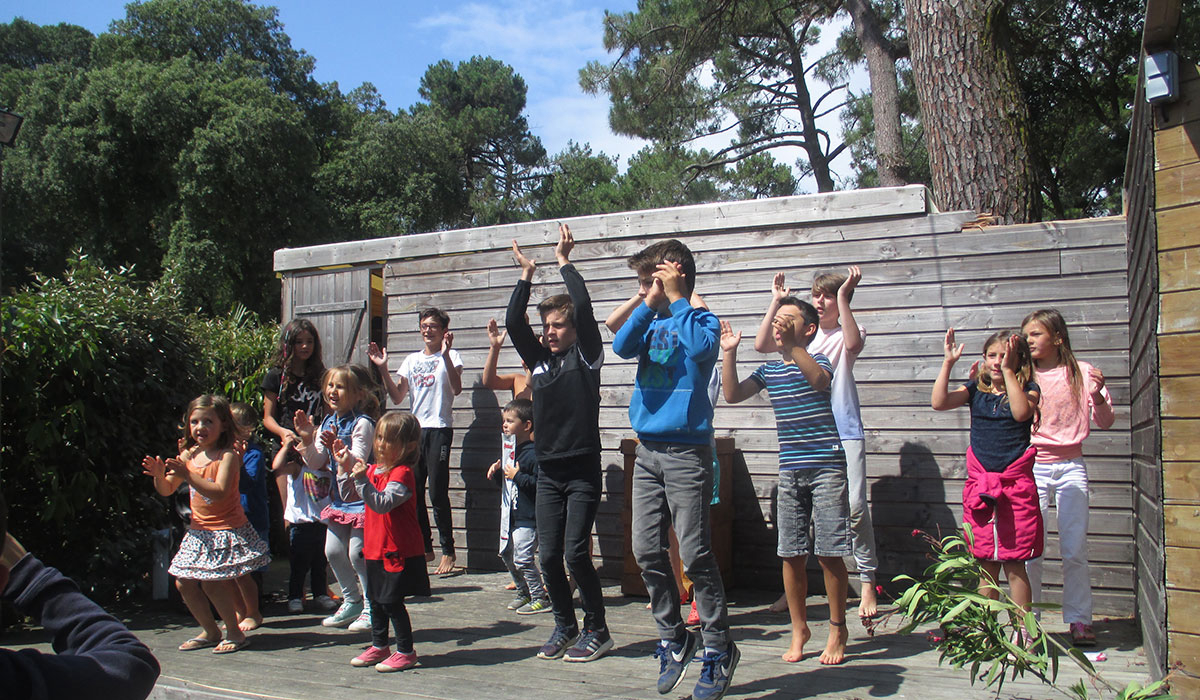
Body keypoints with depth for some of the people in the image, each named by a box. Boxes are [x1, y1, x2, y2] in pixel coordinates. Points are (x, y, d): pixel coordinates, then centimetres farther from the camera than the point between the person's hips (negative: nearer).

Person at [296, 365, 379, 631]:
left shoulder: (362, 423, -16)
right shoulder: (328, 423, 7)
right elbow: (316, 464, 6)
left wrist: (336, 446, -37)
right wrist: (308, 440, -9)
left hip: (361, 498, -8)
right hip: (339, 498, 8)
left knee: (357, 553, -8)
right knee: (333, 551, 11)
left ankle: (372, 607, 8)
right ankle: (352, 601, 28)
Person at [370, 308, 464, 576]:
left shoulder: (450, 356, 2)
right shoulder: (412, 360, 18)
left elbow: (456, 389, -15)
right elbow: (397, 397, 13)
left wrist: (445, 354, -24)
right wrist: (383, 369, 2)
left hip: (439, 429, -6)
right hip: (415, 430, 6)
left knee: (437, 493, -9)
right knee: (413, 492, 5)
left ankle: (448, 552, 0)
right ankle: (425, 547, 19)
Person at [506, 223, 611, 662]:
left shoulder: (586, 355, -1)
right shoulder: (539, 359, 12)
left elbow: (584, 307, -13)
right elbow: (513, 323, 3)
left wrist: (564, 262, -5)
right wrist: (526, 277, 3)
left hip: (582, 470, -5)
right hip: (548, 471, 5)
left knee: (575, 552, -8)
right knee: (548, 555, 5)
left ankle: (596, 631, 8)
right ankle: (565, 627, 22)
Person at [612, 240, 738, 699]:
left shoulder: (702, 319, -2)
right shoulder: (650, 322, 13)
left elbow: (701, 345, -23)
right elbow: (622, 347, -4)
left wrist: (674, 297, -13)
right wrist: (649, 303, -8)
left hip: (687, 450, -6)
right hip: (648, 450, 6)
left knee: (694, 554, -4)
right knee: (647, 551, 6)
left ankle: (718, 649, 9)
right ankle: (673, 637, 22)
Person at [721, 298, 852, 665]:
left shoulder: (818, 360, -3)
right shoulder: (770, 369, 12)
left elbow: (819, 380, -26)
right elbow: (733, 395, 4)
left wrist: (792, 345, -37)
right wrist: (729, 354, -5)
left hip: (826, 467, -4)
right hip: (790, 470, 5)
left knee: (829, 554, -1)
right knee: (791, 554, 6)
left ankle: (837, 631, 14)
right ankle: (799, 629, 21)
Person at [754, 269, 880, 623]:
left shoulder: (846, 332, 5)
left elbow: (853, 344, -20)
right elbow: (761, 344, 1)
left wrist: (843, 297, -18)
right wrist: (776, 301, 1)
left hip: (844, 432, -3)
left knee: (855, 507, -11)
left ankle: (868, 584, 3)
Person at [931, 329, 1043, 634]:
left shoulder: (1028, 389, 1)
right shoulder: (975, 390, 8)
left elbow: (1021, 412, -20)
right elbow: (939, 402, -5)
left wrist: (1008, 370, -17)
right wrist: (948, 363, -7)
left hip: (1015, 485, -3)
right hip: (979, 484, 3)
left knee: (1014, 564, -1)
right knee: (986, 565, 10)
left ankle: (1022, 634, 10)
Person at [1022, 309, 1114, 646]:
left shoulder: (1082, 373, 1)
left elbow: (1105, 422, 3)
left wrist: (1098, 396, -16)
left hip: (1070, 467, 0)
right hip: (1032, 467, 1)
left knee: (1075, 550, -2)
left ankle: (1079, 619, 13)